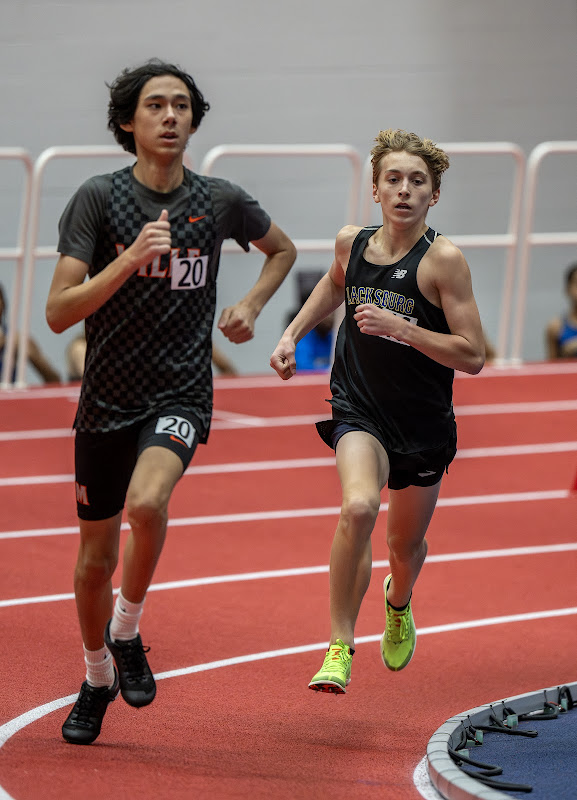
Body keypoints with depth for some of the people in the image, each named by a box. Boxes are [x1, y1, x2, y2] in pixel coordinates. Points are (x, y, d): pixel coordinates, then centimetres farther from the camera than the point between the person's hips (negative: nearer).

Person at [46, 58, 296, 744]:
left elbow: (282, 250, 23)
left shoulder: (221, 202, 0)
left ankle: (127, 633, -6)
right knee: (96, 561, 10)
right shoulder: (99, 199, -8)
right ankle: (97, 679, 36)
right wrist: (131, 260, -26)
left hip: (180, 396, -1)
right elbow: (58, 312, -15)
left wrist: (251, 306, 6)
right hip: (105, 402, 1)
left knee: (146, 502, -31)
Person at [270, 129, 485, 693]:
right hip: (358, 409, 1)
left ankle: (398, 604, 54)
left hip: (423, 424, -1)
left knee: (406, 545, 16)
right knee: (358, 506, -29)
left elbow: (472, 356, -17)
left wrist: (400, 327, -27)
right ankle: (340, 646, -18)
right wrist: (292, 334, 13)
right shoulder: (352, 243, -3)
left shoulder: (443, 260, -16)